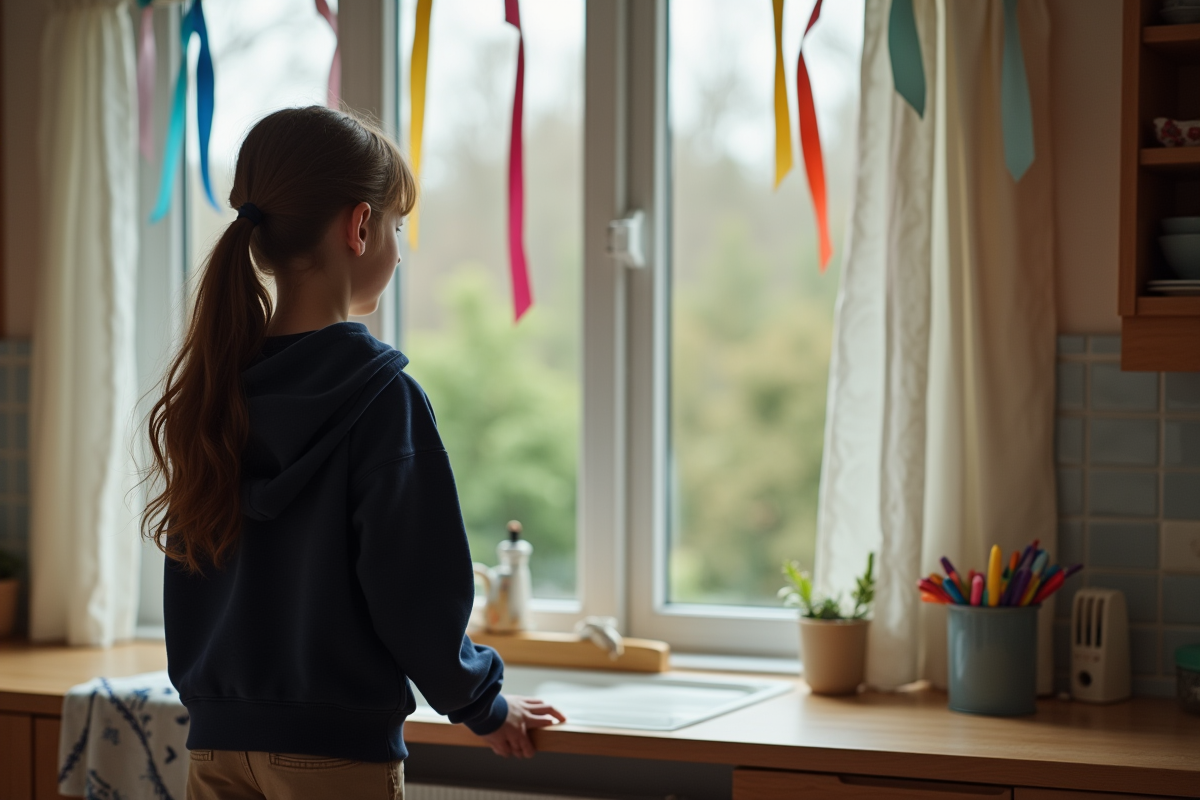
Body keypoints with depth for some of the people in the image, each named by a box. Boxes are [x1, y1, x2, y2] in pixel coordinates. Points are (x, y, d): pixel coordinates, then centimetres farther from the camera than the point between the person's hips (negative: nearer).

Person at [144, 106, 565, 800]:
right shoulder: (381, 393, -14)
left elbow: (188, 574, 11)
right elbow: (415, 589, -14)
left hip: (216, 744, 6)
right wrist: (483, 705, 1)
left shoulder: (210, 385, 4)